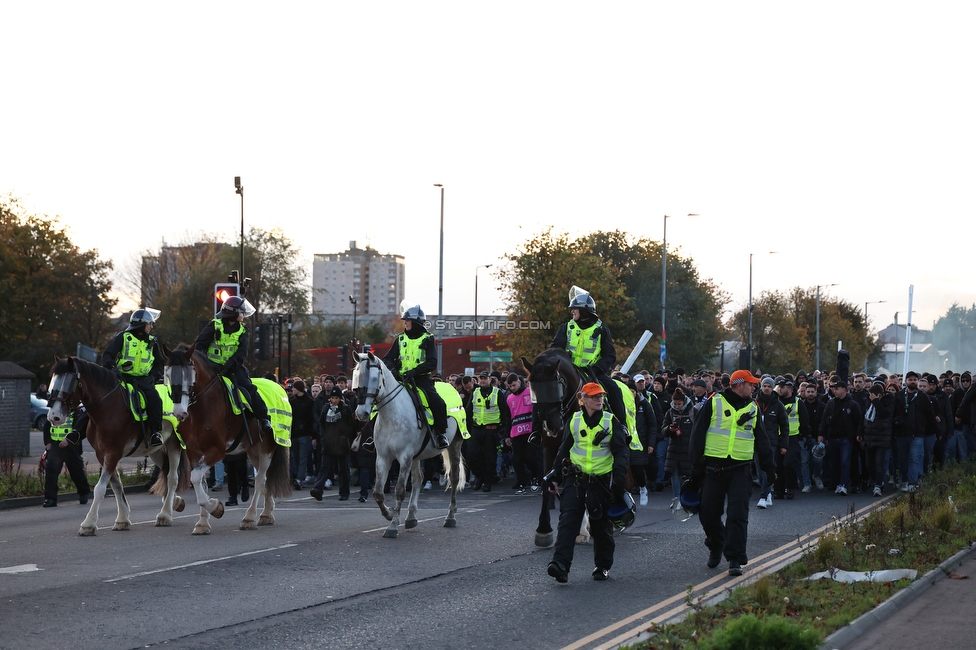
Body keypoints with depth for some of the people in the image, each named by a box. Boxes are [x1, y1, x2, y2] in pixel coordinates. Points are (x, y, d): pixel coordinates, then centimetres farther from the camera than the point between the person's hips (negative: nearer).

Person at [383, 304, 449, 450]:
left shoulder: (427, 340, 1)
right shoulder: (400, 339, 14)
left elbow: (432, 363, -10)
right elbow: (387, 359, 12)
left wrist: (414, 371, -24)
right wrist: (392, 369, -12)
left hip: (421, 378, -4)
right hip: (401, 379, 4)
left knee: (437, 403, -26)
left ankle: (441, 433, -11)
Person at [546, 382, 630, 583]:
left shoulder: (611, 421, 0)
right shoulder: (574, 420, 6)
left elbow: (621, 451, -3)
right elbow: (564, 450, 14)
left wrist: (619, 474, -17)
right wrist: (556, 476, 11)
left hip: (602, 482, -1)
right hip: (575, 479, 1)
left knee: (601, 526, 9)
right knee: (567, 521, -13)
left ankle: (603, 566, 24)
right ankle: (560, 565, -21)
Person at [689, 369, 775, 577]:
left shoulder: (753, 408, 11)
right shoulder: (713, 403, 0)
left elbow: (762, 440, 19)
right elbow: (698, 433, 0)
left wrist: (769, 466, 13)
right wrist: (696, 464, -4)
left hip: (740, 469, 1)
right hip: (713, 468, -1)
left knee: (738, 514, -9)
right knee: (709, 513, 5)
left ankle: (735, 558, -8)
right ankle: (715, 547, 31)